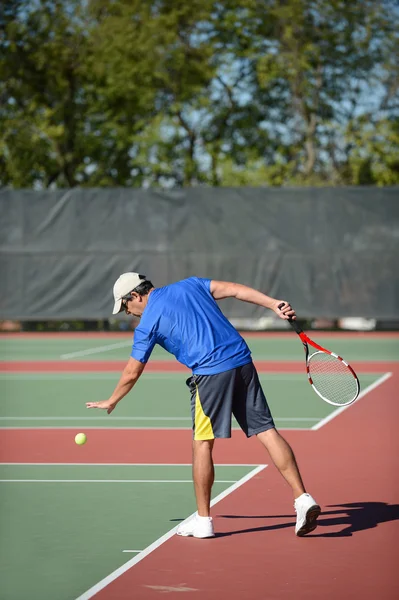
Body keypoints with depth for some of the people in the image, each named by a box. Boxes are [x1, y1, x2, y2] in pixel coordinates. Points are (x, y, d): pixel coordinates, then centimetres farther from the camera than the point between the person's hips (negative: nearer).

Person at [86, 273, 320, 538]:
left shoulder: (147, 323, 6)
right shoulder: (189, 285, 20)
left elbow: (132, 373, 13)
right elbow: (235, 289, 10)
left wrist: (110, 402, 29)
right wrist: (275, 304, 5)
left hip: (211, 372, -5)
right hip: (243, 361, 5)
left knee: (202, 444, 7)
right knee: (267, 432, 3)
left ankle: (203, 520, 12)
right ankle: (303, 499, -4)